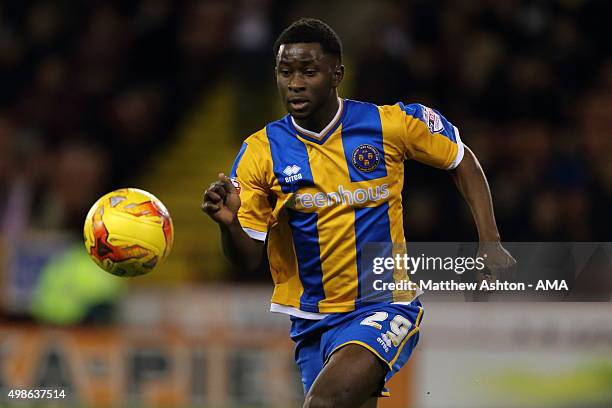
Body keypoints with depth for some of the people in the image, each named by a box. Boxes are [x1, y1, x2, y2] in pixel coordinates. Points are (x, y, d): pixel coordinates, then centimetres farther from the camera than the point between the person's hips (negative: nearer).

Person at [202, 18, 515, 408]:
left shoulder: (390, 124, -7)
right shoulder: (261, 151, -4)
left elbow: (461, 160, 10)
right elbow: (248, 258, -4)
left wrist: (490, 242, 0)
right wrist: (229, 223, -26)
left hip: (386, 307, -4)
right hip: (312, 322, 4)